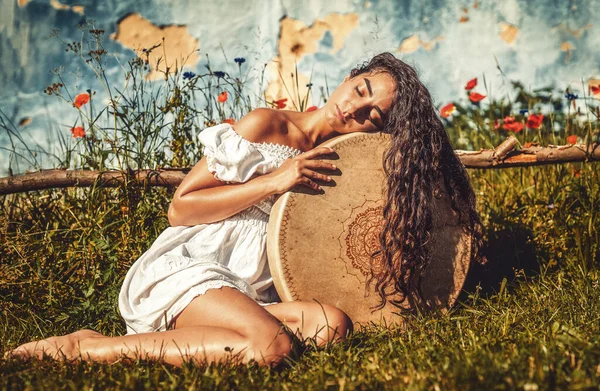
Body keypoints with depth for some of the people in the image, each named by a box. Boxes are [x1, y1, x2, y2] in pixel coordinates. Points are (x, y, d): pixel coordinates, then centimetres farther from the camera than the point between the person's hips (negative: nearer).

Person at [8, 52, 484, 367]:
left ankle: (170, 334, -16)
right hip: (185, 269, -5)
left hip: (252, 292, 5)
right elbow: (180, 207, -4)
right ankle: (87, 347, -23)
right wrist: (273, 181, -10)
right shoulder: (266, 127, -1)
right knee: (271, 344, -34)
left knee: (331, 325, -26)